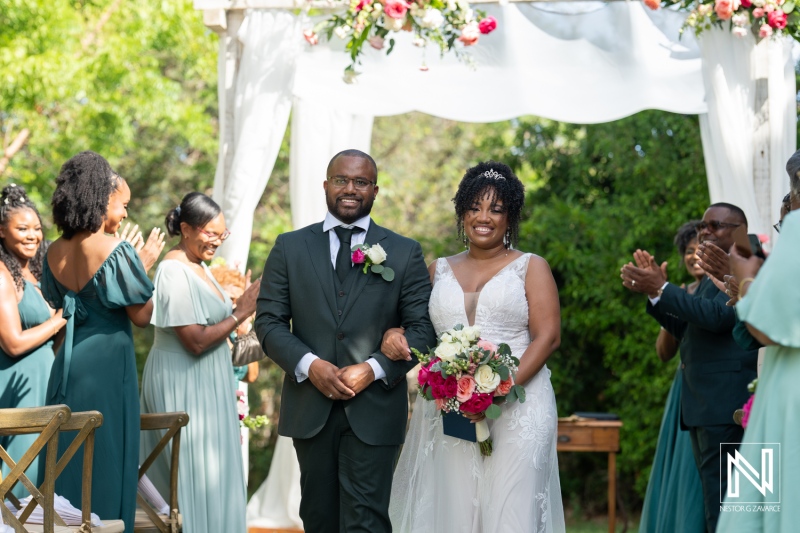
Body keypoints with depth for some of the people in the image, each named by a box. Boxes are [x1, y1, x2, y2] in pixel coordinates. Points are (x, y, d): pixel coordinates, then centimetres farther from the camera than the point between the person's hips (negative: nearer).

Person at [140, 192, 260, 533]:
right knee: (195, 476, -5)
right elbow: (195, 341, -22)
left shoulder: (198, 266, 10)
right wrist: (240, 314, -17)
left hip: (204, 385, 10)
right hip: (184, 388, -10)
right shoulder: (175, 271, -18)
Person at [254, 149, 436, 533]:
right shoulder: (289, 247, 8)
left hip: (374, 410, -2)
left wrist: (374, 369, -14)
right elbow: (268, 321, 3)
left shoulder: (405, 253, 5)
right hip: (310, 408, 2)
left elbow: (422, 328, 0)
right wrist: (310, 365, -13)